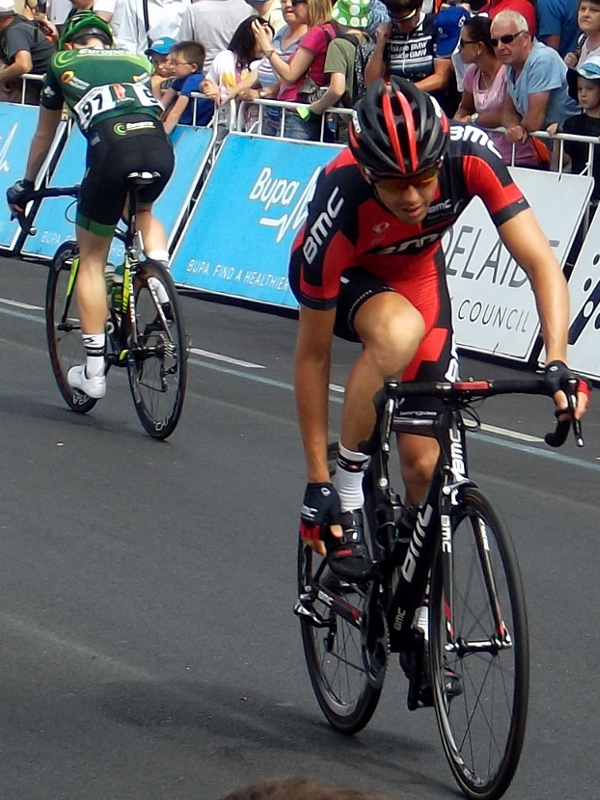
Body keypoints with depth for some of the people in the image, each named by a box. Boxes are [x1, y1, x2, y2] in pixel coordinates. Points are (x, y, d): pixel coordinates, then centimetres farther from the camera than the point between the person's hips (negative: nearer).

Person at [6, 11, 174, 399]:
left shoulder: (62, 62, 26)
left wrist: (26, 185, 53)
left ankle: (93, 370, 10)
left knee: (91, 259, 13)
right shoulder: (138, 60, 31)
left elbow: (44, 134, 38)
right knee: (142, 211, 37)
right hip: (160, 147, 3)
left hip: (112, 147, -3)